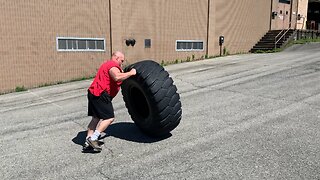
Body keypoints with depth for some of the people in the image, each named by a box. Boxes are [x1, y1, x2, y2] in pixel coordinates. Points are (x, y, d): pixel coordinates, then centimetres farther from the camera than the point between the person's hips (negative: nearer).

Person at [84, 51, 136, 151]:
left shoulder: (107, 64, 25)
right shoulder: (113, 65, -9)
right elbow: (117, 77, -30)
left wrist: (122, 72, 20)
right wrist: (130, 73, -19)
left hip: (93, 93, 11)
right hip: (100, 94, -11)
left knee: (96, 118, 14)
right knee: (109, 118, -6)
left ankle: (88, 142, 16)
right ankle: (93, 138, -9)